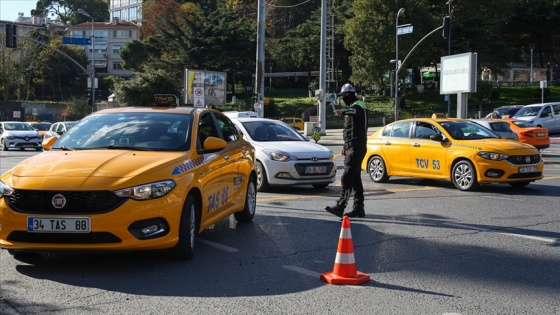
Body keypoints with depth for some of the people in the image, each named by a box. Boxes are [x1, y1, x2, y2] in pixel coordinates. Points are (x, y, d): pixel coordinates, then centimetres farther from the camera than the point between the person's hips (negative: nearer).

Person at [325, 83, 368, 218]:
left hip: (356, 147, -11)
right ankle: (359, 208, 14)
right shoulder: (353, 107, 23)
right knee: (355, 178, 11)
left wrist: (343, 111, -58)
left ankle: (340, 207, -20)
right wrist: (346, 146, 29)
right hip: (352, 147, 11)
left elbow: (354, 110, -39)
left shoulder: (358, 105, -11)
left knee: (347, 178, -15)